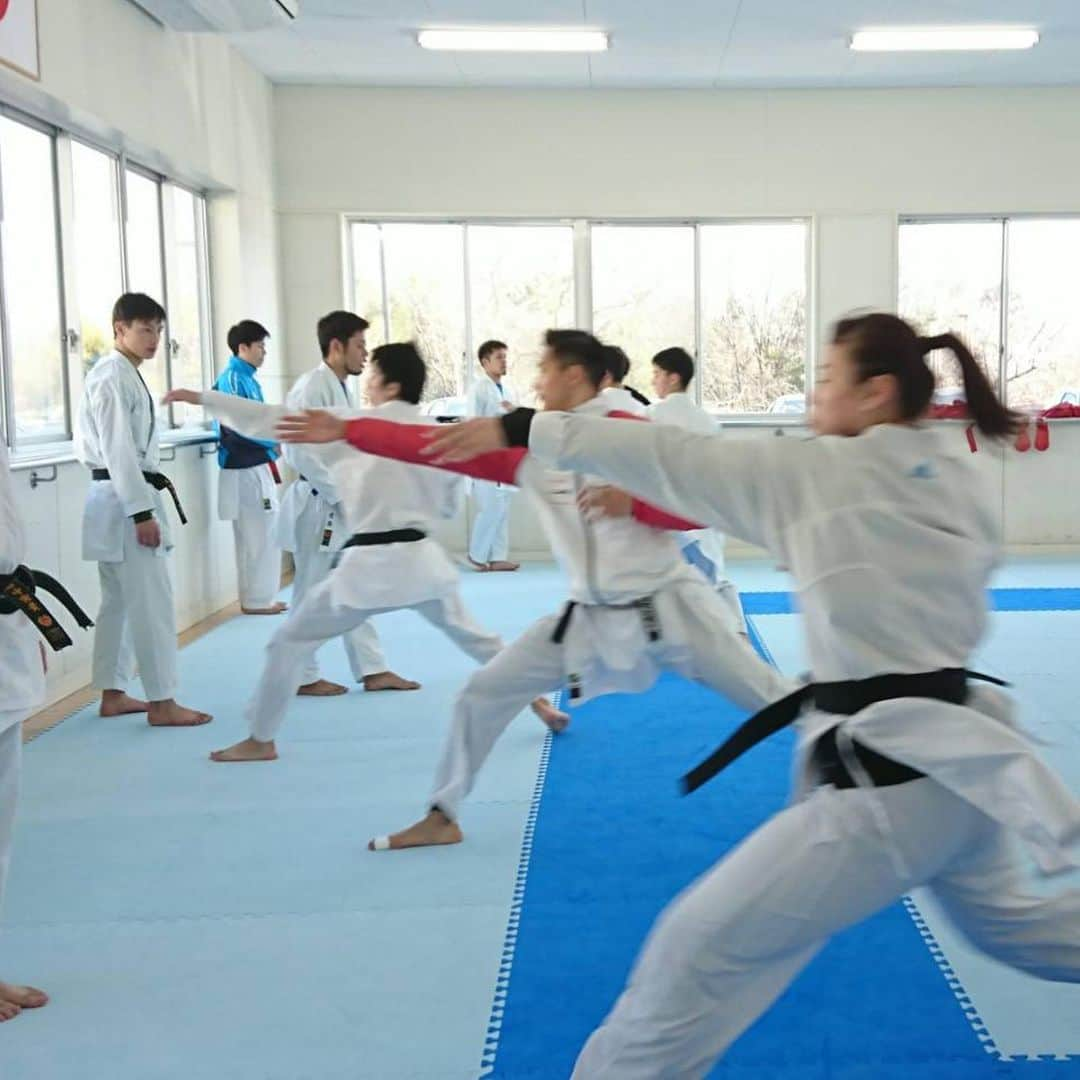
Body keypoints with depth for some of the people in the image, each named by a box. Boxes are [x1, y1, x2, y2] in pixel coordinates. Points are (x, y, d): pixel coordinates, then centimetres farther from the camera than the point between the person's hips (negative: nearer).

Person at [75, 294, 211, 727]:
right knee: (152, 603, -7)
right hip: (124, 500, -10)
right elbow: (117, 450, -21)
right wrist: (142, 512, -23)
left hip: (121, 498, 10)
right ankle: (161, 702, -3)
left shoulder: (125, 375, 15)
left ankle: (112, 693, 22)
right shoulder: (112, 376, -15)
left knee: (119, 602, 14)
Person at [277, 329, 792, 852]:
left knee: (769, 697, 1)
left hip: (667, 606, -4)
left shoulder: (631, 434, -14)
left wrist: (632, 503, -27)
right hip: (589, 617, 5)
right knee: (484, 693, 3)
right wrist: (346, 430, -3)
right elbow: (436, 446, -2)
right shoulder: (529, 448, 0)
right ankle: (442, 817, 18)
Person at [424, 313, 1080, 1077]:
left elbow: (673, 459, -10)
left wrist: (521, 430, -4)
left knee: (702, 948, -3)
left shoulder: (822, 472, -13)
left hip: (889, 780, -9)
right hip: (954, 760, 9)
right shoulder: (964, 483, 7)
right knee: (1006, 919, 34)